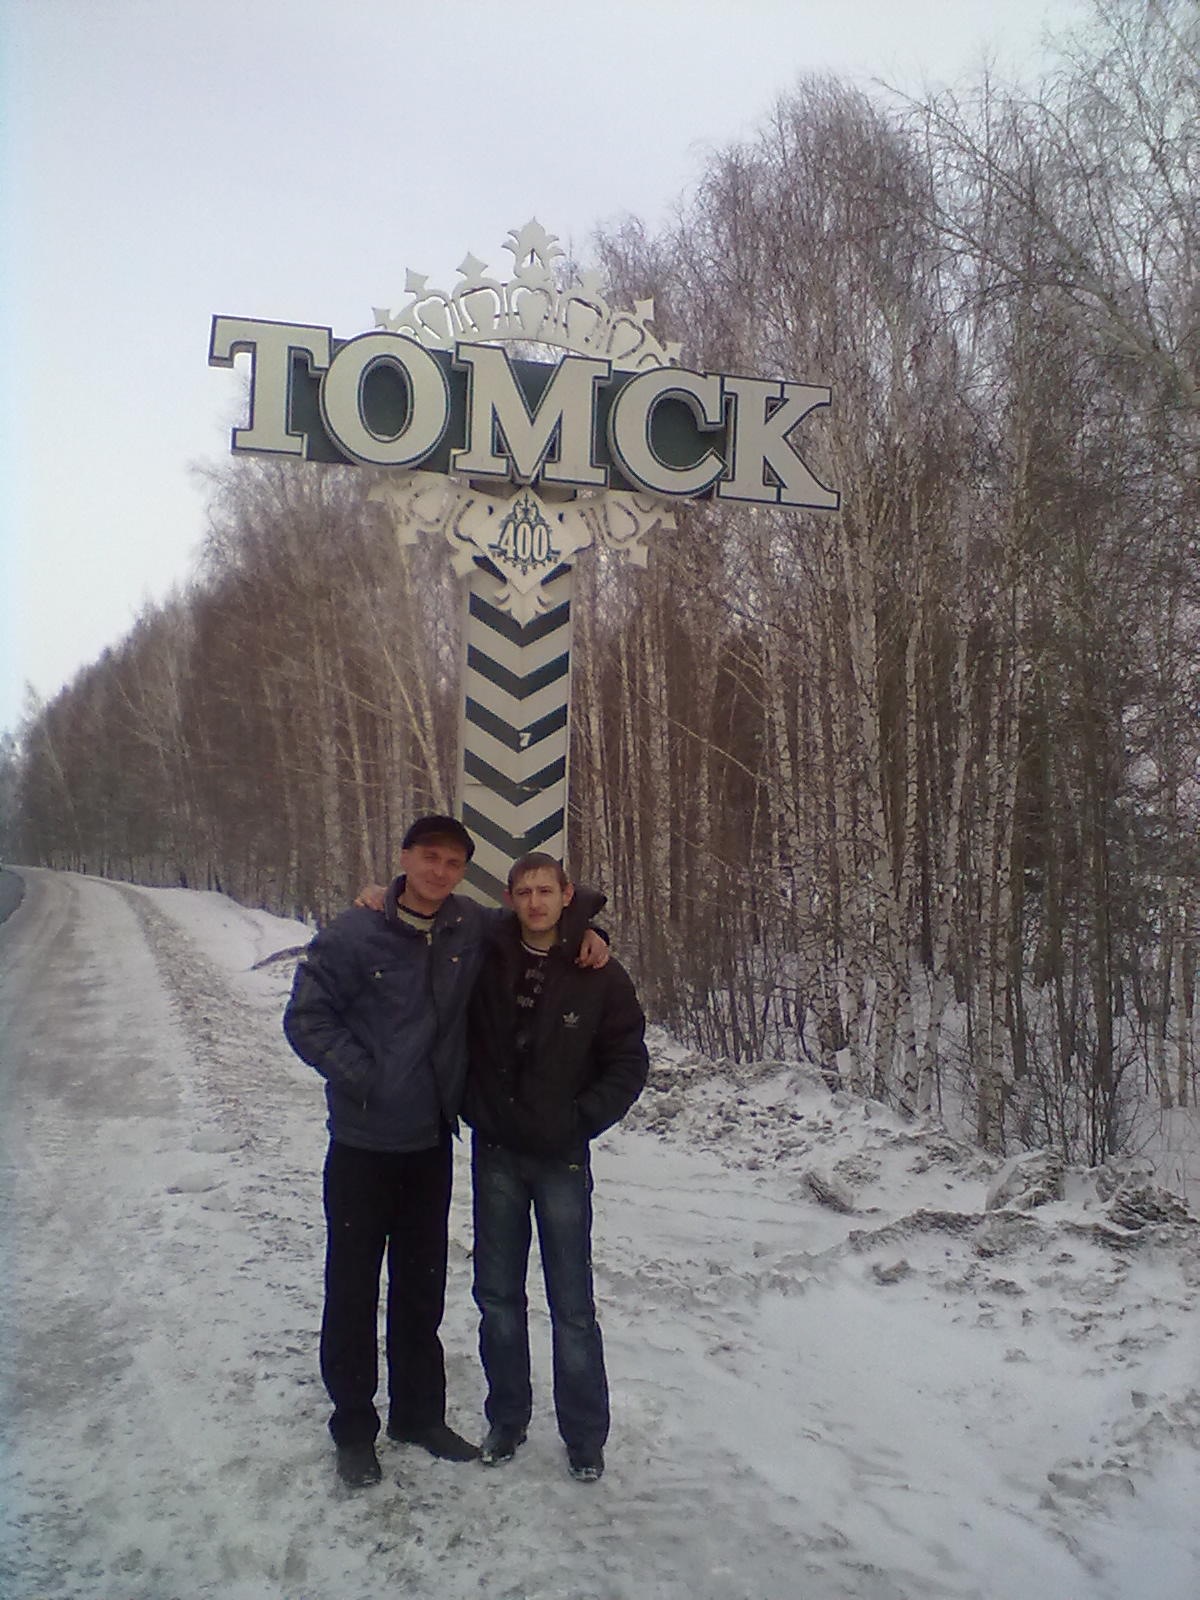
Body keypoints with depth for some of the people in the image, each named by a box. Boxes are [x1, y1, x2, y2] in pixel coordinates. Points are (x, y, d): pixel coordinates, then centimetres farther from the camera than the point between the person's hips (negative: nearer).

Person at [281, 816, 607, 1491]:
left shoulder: (473, 927, -1)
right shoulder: (354, 935, -13)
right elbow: (307, 1017, -10)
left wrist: (586, 932, -3)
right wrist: (361, 1077, -15)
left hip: (432, 1138, 4)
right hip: (364, 1140, -4)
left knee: (423, 1284, 17)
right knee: (354, 1286, 7)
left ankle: (420, 1412, 34)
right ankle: (354, 1427, 25)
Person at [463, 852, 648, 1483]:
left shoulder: (601, 977, -7)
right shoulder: (486, 961, -3)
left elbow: (628, 1065, -2)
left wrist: (581, 1120, -9)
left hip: (561, 1158, -2)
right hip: (494, 1153, 2)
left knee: (572, 1306, 4)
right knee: (498, 1295, 13)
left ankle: (585, 1434, 19)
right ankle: (506, 1417, 30)